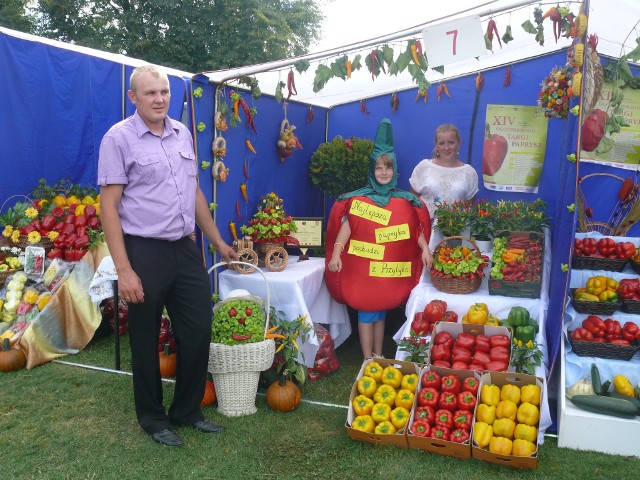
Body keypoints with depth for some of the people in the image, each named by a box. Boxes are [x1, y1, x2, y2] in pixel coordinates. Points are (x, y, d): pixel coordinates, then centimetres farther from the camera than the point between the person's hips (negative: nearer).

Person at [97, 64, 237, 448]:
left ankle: (187, 410, 29)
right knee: (146, 341, 9)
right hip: (144, 253, -5)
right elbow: (109, 207, -11)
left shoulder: (183, 134, 10)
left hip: (186, 250, 6)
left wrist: (219, 243, 20)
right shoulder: (119, 138, -7)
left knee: (199, 333, 9)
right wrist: (124, 270, -17)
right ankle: (153, 418, 28)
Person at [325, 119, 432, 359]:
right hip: (362, 265, -3)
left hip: (391, 268, 3)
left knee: (381, 311, 14)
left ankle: (378, 356, 27)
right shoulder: (358, 199, -1)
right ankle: (368, 360, 13)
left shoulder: (405, 201, 6)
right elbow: (345, 226, -7)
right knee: (366, 311, 3)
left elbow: (417, 228, 5)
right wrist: (336, 253, -16)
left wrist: (425, 249, -9)